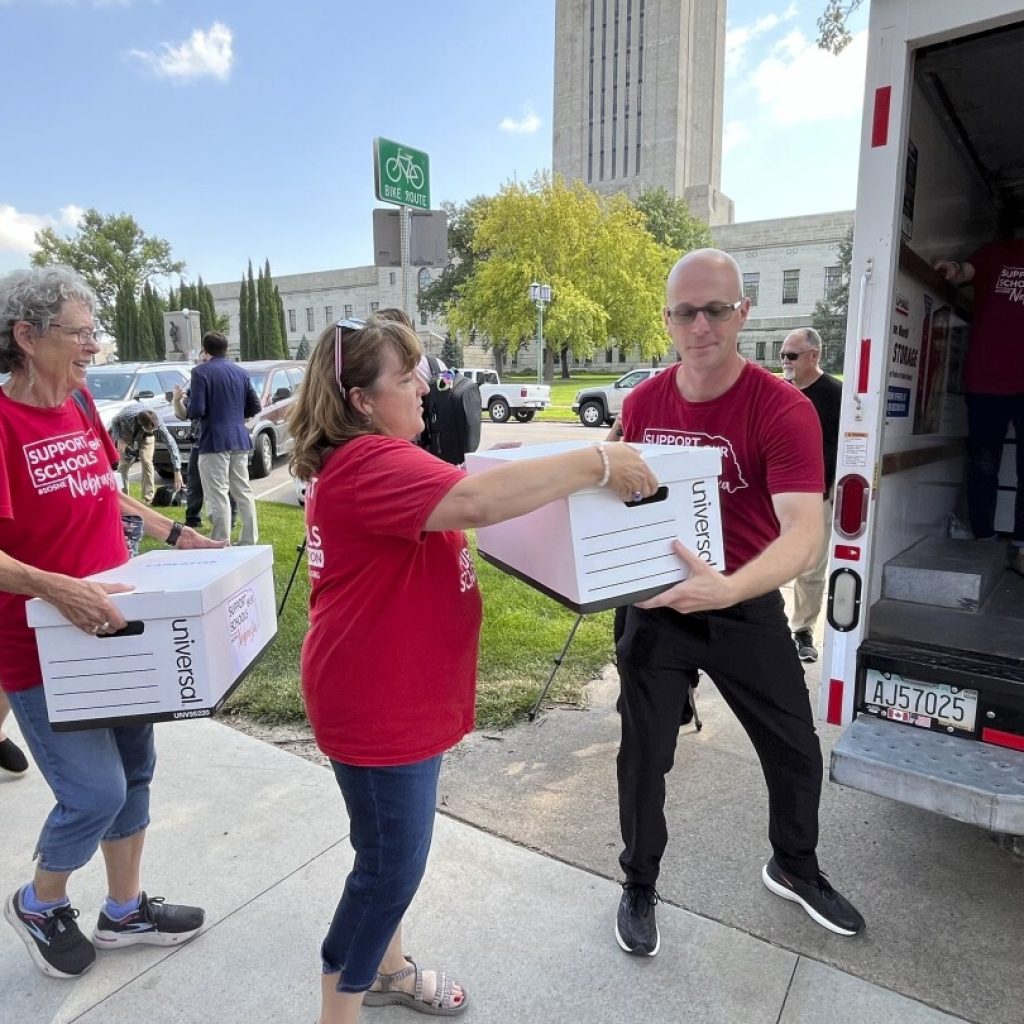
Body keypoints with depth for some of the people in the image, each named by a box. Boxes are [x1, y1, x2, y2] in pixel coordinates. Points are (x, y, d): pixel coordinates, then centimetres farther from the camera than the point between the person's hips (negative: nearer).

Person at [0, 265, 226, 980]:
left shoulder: (80, 405, 5)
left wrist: (176, 534, 12)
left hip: (113, 629, 8)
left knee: (135, 770, 16)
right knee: (97, 792, -2)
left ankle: (125, 910, 38)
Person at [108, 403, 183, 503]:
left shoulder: (158, 423, -41)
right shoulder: (127, 416, -40)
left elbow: (171, 444, -41)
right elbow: (115, 421, -14)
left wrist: (177, 471, -45)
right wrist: (119, 439, -28)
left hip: (146, 436, -1)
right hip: (126, 431, 1)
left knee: (146, 461, -18)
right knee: (122, 464, -4)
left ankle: (148, 499, -11)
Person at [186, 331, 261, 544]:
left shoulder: (201, 372, -8)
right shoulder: (240, 372, 9)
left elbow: (196, 410, -15)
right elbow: (254, 406, 11)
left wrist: (188, 409, 6)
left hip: (214, 441, -6)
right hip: (239, 439, 6)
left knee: (218, 496, -3)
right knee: (244, 492, 12)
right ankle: (250, 542, 18)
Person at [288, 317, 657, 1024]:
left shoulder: (371, 460, 10)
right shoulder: (369, 465, -25)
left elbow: (456, 504, 18)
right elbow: (475, 500, -41)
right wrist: (596, 462, -32)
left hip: (401, 694, 11)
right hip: (376, 704, -11)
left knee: (396, 848, 25)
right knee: (391, 864, 7)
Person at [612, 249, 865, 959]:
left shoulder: (784, 408, -19)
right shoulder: (642, 404, -7)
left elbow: (804, 534, -30)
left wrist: (726, 589, -47)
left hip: (747, 606, -1)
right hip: (655, 603, 2)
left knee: (796, 750, 16)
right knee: (645, 755, 11)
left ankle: (794, 868, 48)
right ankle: (640, 886, 37)